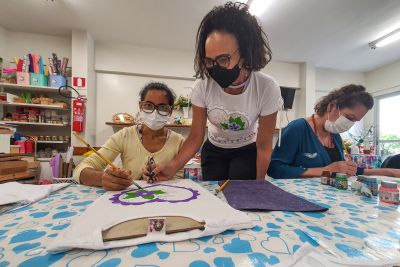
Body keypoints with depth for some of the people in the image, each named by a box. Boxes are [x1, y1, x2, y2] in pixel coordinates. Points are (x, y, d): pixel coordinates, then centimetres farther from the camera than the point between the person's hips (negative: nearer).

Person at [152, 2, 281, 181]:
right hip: (213, 151, 2)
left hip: (247, 152, -1)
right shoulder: (202, 86, -23)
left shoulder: (267, 88, -28)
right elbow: (195, 137, -17)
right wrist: (172, 167, -34)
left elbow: (264, 146, -17)